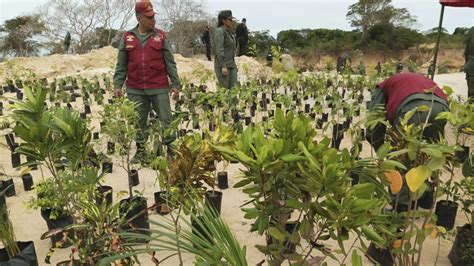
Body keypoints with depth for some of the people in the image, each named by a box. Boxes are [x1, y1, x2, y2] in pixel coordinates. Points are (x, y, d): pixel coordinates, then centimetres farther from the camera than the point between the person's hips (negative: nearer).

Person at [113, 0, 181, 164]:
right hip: (135, 89, 2)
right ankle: (140, 151, 24)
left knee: (166, 120, 4)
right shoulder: (127, 37, 6)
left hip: (159, 88, -1)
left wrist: (175, 84, -3)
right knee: (138, 122, 9)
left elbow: (170, 63, 2)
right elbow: (121, 65, 9)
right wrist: (117, 85, 2)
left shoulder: (160, 36, 2)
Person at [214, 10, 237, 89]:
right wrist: (223, 66, -25)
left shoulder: (229, 32, 16)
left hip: (231, 65, 8)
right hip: (222, 65, -8)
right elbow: (219, 50, -18)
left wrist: (234, 65, 20)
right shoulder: (219, 31, -10)